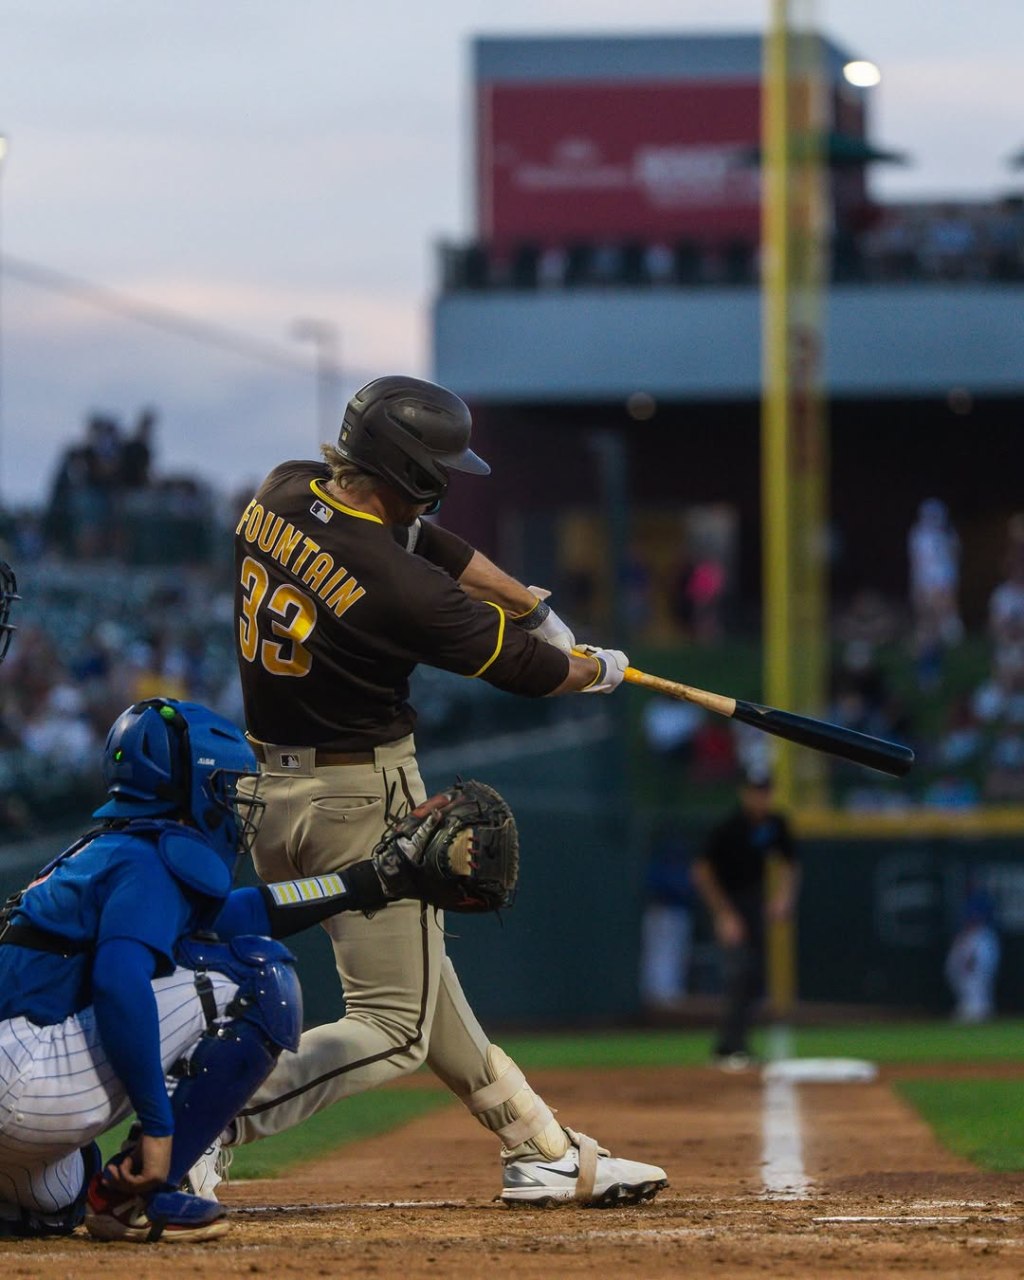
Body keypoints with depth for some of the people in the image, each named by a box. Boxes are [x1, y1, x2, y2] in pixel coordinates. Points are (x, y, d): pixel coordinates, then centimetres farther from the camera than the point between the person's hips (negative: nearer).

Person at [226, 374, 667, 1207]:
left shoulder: (280, 496, -4)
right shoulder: (397, 584, -26)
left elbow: (425, 538, 13)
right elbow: (522, 667, -9)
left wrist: (530, 601, 15)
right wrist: (599, 670, 11)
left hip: (265, 788, 9)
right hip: (362, 800, -9)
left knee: (418, 976, 18)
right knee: (395, 1028, -3)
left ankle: (542, 1150, 28)